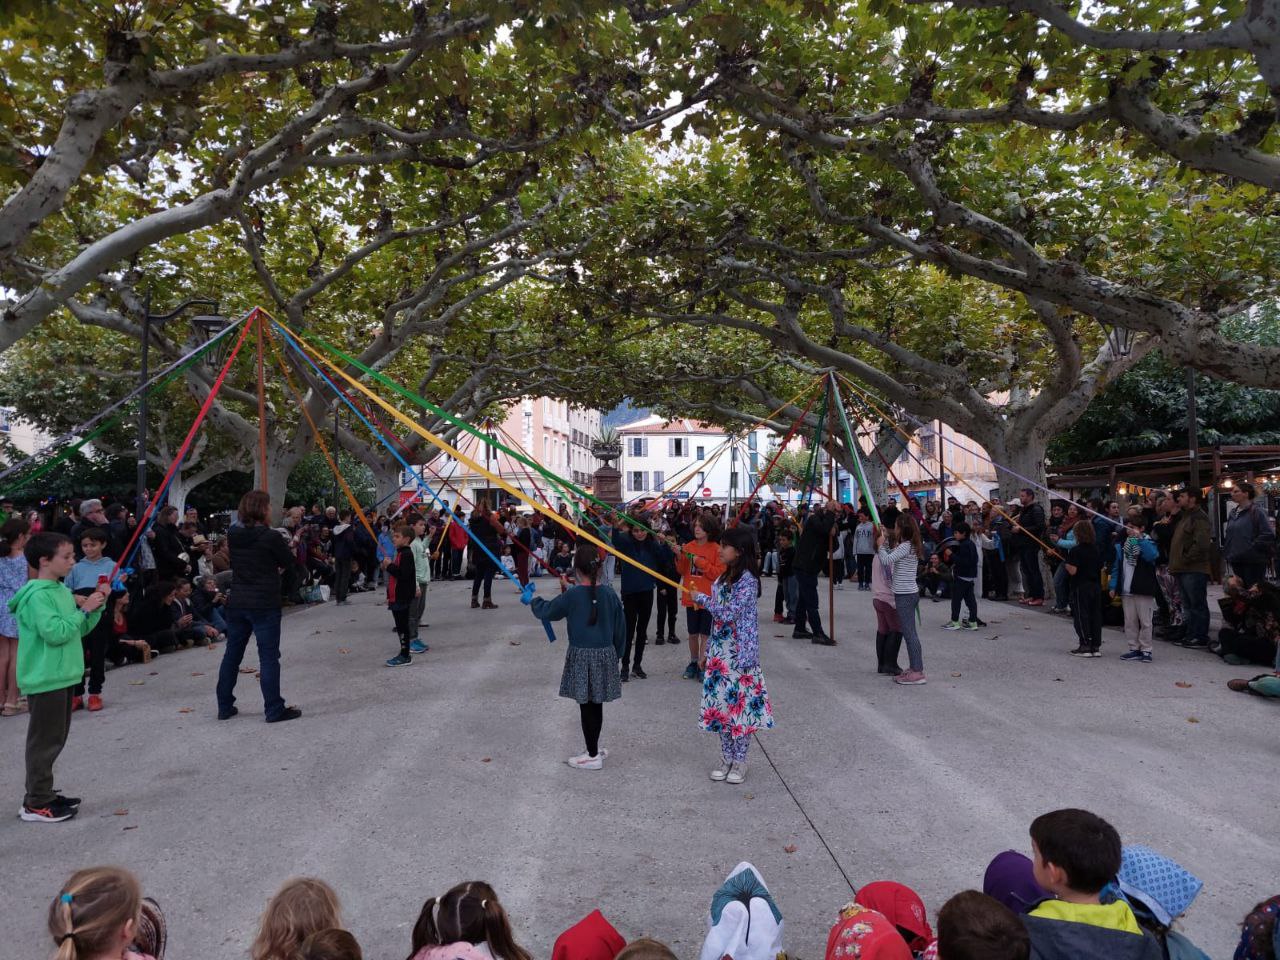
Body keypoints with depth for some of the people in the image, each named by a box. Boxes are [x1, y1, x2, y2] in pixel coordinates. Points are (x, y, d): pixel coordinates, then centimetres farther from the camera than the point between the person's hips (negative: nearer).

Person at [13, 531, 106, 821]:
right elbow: (55, 633, -27)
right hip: (45, 679, -9)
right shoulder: (37, 596, -18)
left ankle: (44, 794, 27)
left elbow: (80, 629, 16)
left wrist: (97, 605, 2)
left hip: (61, 676, 9)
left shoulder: (62, 590, 10)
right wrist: (83, 609, -18)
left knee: (54, 739, 16)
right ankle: (36, 804, 7)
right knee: (45, 740, -2)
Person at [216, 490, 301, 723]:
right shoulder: (272, 537, -14)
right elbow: (289, 562, -3)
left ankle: (224, 707, 23)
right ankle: (274, 710, 4)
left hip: (236, 604, 6)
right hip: (265, 605, -6)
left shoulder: (233, 535, 4)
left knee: (231, 654, 14)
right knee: (269, 656, -1)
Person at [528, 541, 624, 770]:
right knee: (596, 705, 15)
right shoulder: (609, 593, -2)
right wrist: (616, 654, 18)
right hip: (605, 655, 5)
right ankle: (594, 749, 29)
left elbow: (546, 611, -1)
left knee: (586, 706, 4)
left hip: (581, 656, -4)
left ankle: (593, 756, 12)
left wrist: (532, 600, 19)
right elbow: (620, 627, 5)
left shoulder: (572, 595, -13)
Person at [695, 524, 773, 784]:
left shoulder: (747, 580, -16)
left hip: (740, 653, -8)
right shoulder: (723, 578, 9)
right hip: (720, 652, 8)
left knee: (740, 704, 2)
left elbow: (727, 614, -22)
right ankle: (727, 758, 24)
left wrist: (701, 598, -9)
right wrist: (707, 652, 16)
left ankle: (740, 761, 16)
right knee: (721, 703, 11)